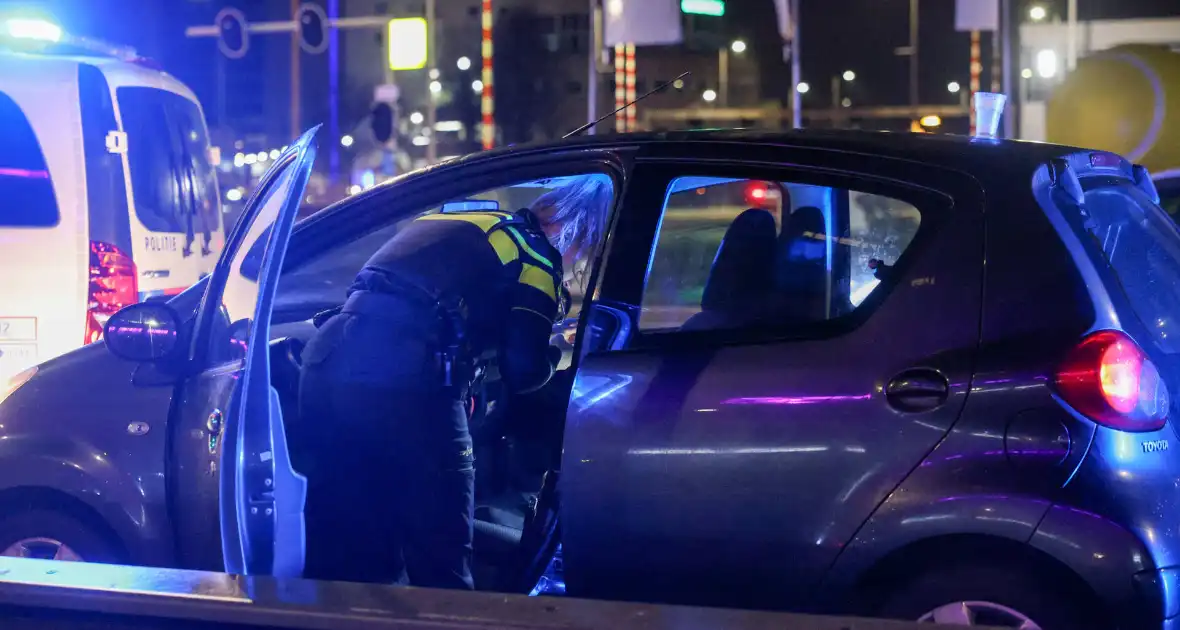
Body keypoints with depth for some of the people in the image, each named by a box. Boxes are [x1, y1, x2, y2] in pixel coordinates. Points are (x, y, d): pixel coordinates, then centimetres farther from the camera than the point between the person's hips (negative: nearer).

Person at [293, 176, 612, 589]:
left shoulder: (452, 227, 29)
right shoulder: (534, 255, 8)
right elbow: (524, 372, 1)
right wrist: (552, 355, 24)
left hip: (328, 361, 7)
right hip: (404, 384, -7)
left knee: (340, 555, 15)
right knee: (439, 559, 6)